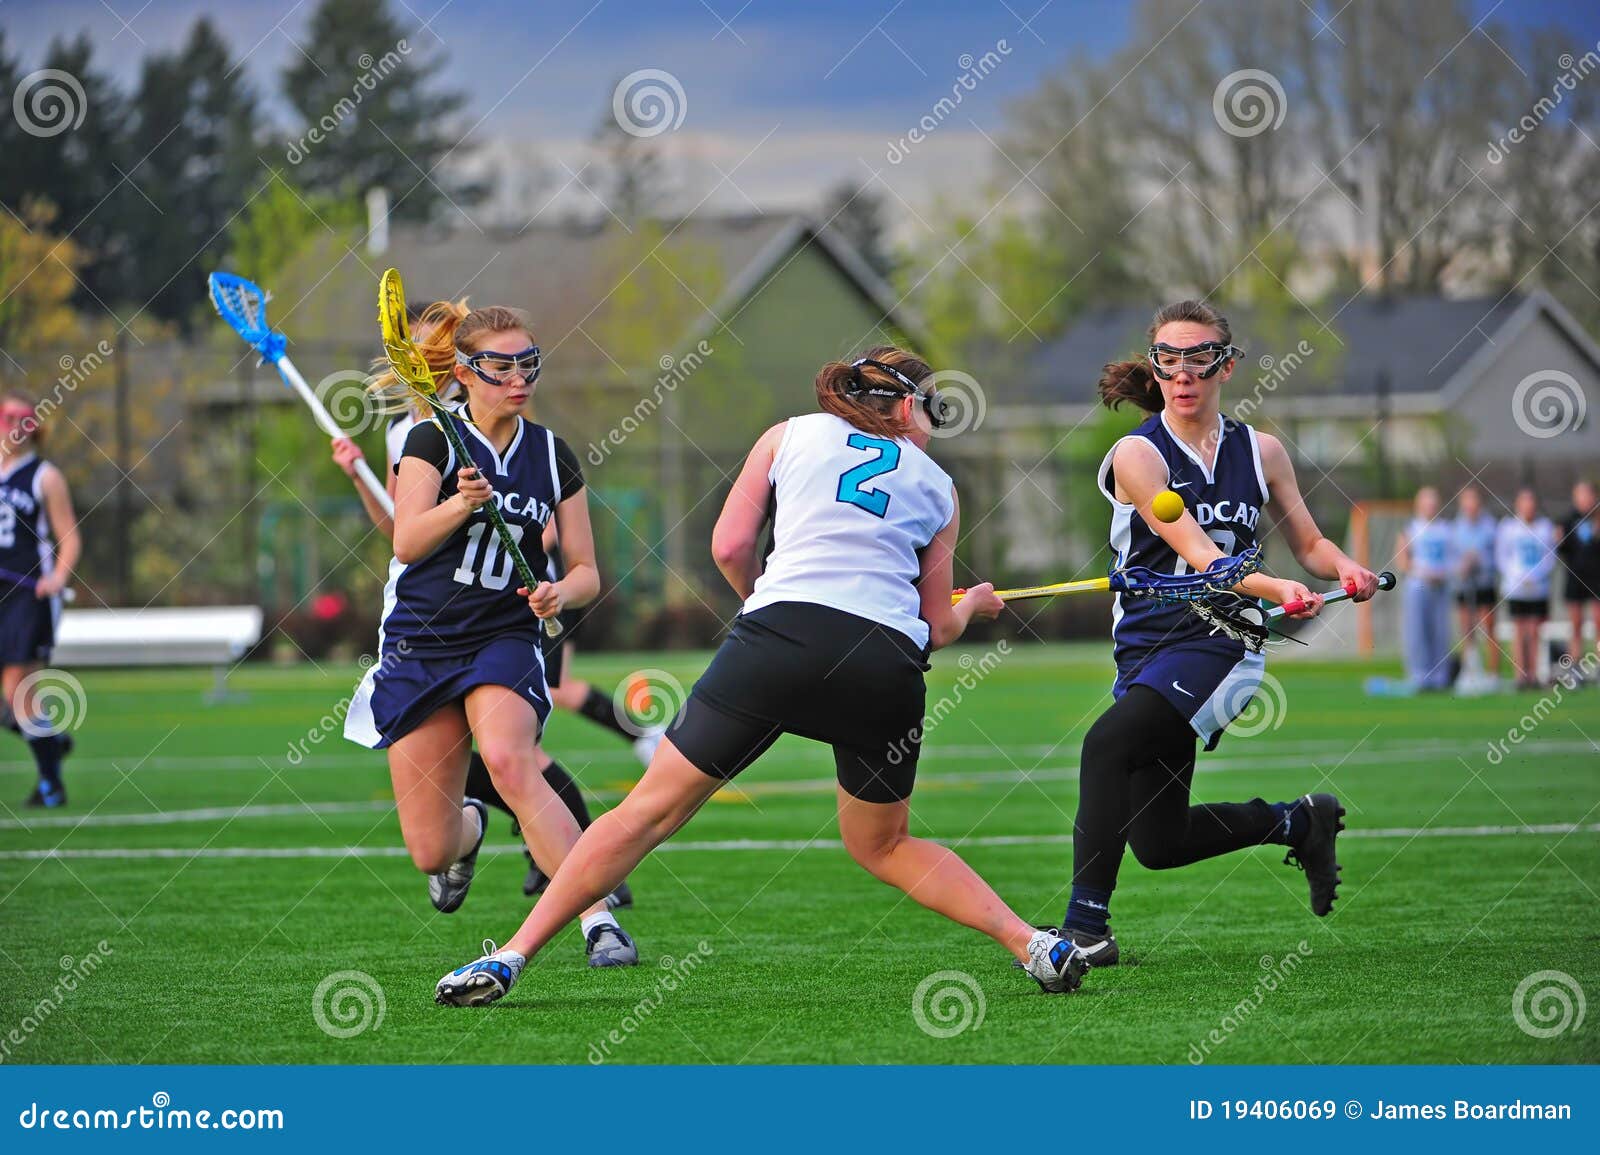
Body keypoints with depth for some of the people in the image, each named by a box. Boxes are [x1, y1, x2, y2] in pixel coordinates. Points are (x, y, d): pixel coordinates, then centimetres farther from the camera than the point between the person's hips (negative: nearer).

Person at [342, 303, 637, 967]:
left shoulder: (552, 456, 5)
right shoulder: (432, 440, -4)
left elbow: (586, 573, 6)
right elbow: (406, 542, -18)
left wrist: (561, 592, -17)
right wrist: (461, 503, -36)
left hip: (505, 643, 0)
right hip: (419, 644, 0)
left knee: (509, 762, -34)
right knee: (431, 852, -2)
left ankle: (599, 921, -38)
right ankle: (467, 830, 38)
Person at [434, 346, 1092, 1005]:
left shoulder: (791, 434, 20)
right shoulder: (936, 488, 23)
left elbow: (730, 547, 11)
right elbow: (937, 630, 25)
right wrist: (973, 605, 47)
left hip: (780, 637, -2)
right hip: (888, 665, 2)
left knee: (652, 809, 4)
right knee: (881, 844, 25)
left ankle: (511, 957, 1)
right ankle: (1033, 945, 14)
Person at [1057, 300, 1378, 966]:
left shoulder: (1260, 451, 6)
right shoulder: (1138, 455, -4)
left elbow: (1309, 544, 17)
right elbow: (1199, 555, -15)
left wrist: (1344, 568, -6)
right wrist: (1277, 589, -32)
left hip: (1221, 644, -2)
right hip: (1148, 649, 2)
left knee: (1108, 742, -29)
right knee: (1159, 842, 3)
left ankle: (1086, 923, -29)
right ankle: (1299, 822, 30)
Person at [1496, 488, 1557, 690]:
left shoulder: (1545, 526, 6)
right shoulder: (1507, 527, 4)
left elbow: (1550, 559, 6)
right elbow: (1501, 558, 3)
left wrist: (1536, 576, -10)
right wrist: (1518, 578, -10)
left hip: (1539, 588, 1)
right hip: (1515, 588, -1)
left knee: (1534, 633, 0)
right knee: (1519, 632, -3)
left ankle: (1534, 675, 2)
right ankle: (1520, 676, -1)